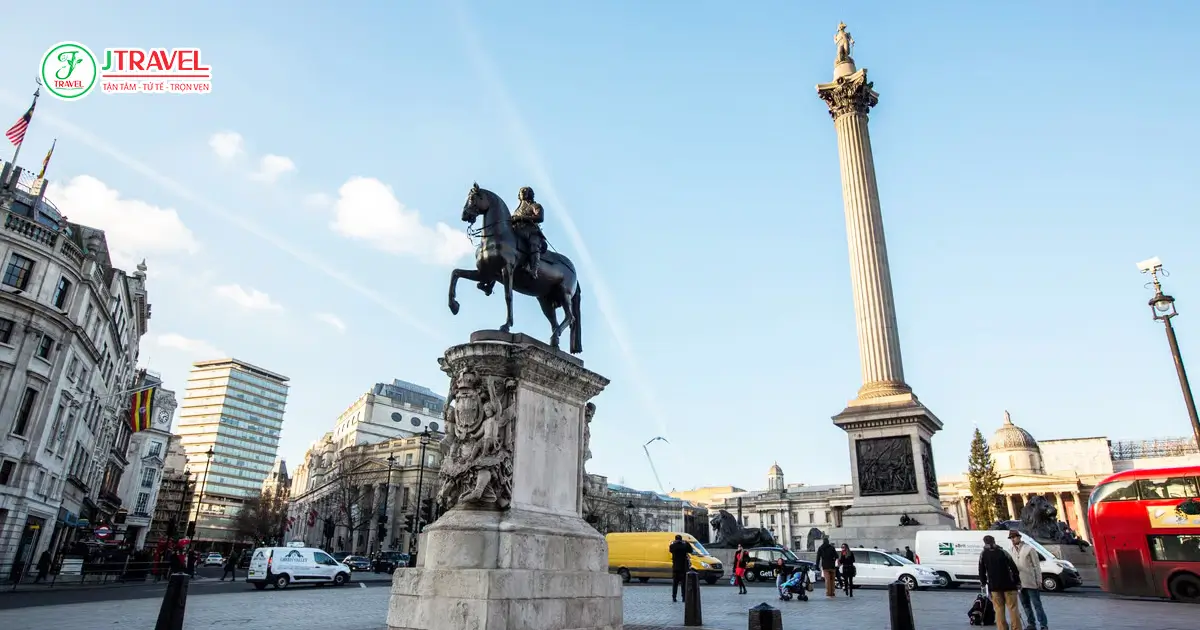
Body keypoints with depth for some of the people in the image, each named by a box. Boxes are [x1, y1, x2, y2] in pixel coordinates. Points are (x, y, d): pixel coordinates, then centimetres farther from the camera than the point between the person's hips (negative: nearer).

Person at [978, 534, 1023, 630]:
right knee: (1013, 608, 3)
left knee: (999, 609, 6)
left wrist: (983, 583, 17)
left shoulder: (983, 554, 3)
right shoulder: (1003, 552, 0)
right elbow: (1013, 567, -3)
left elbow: (981, 571, 5)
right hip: (1008, 584, 0)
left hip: (994, 586, 0)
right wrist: (1017, 581, 8)